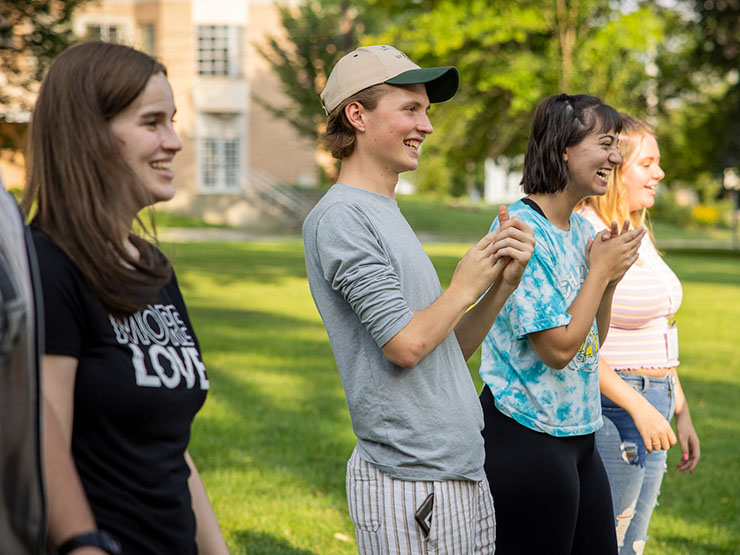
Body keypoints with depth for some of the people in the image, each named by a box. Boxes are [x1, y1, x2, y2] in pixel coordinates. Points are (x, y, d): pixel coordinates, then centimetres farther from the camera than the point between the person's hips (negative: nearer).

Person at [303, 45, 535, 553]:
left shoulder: (389, 214, 17)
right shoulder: (339, 216, -12)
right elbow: (406, 344, -19)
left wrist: (504, 283, 1)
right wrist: (466, 284, -3)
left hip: (464, 472, 9)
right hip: (408, 485, -9)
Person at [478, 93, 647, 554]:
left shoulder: (582, 229, 9)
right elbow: (559, 348, -20)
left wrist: (611, 278, -1)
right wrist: (600, 270, -11)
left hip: (578, 433, 9)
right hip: (527, 438, -9)